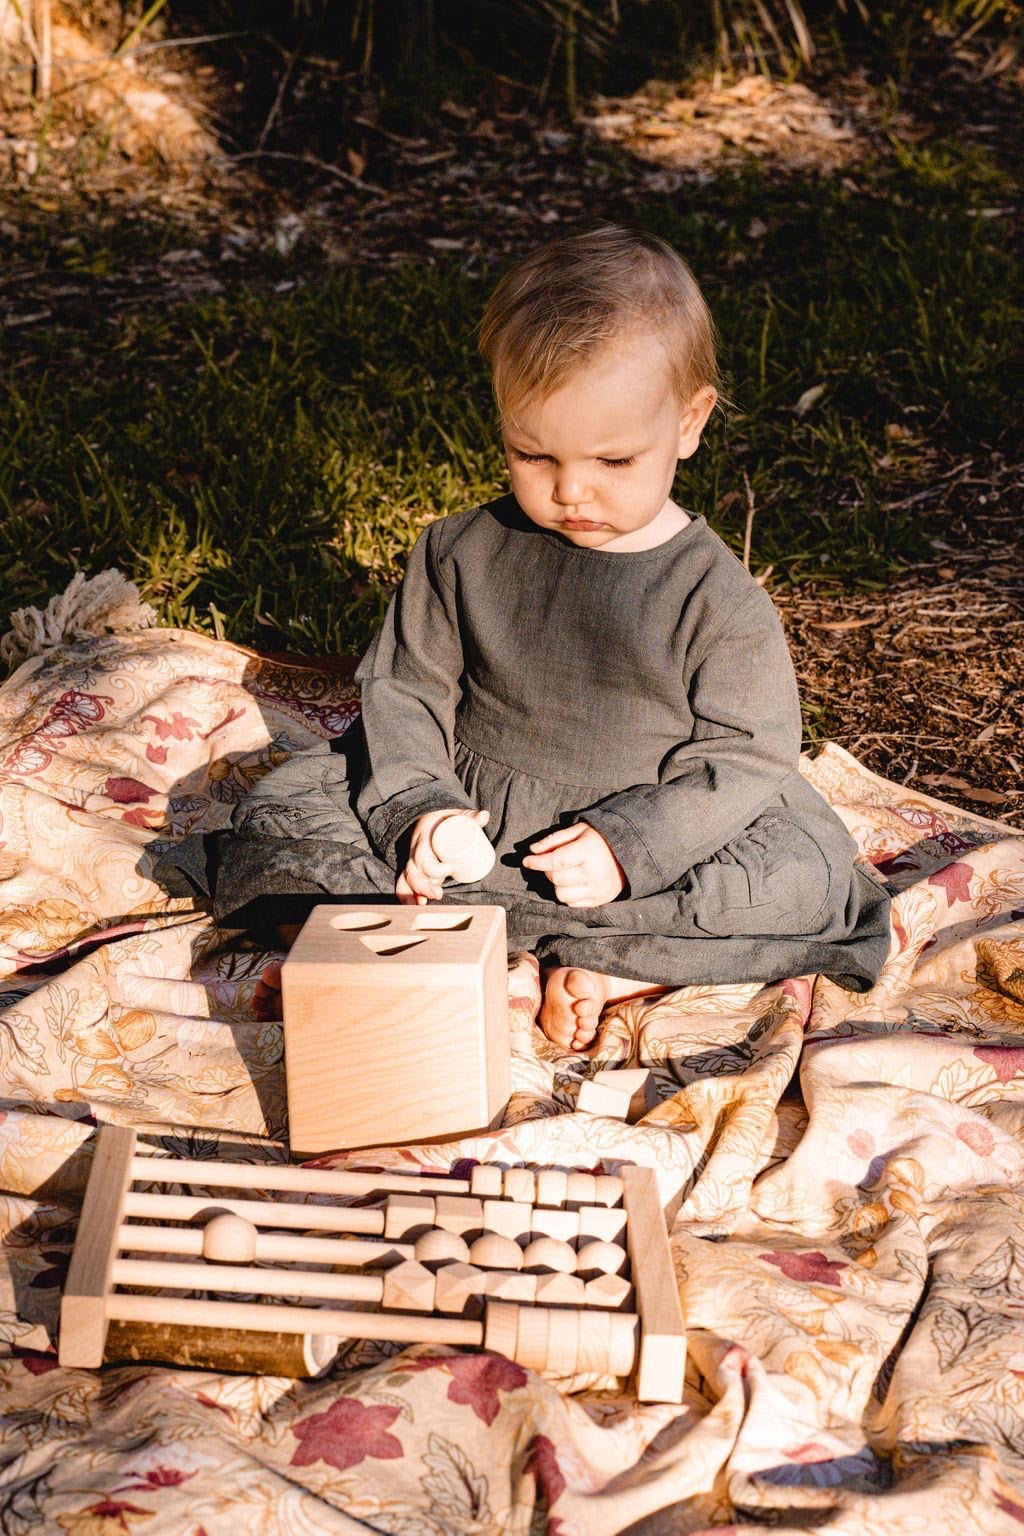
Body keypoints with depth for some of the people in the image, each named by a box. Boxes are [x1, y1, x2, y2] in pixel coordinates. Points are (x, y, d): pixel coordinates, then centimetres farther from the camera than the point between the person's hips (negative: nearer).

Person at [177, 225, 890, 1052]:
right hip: (467, 818, 3)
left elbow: (745, 759, -10)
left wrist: (627, 844, -24)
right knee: (282, 809, -12)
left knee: (807, 877, -27)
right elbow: (405, 688, 3)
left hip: (646, 837, -3)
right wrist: (417, 808, -15)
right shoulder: (461, 554, -2)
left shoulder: (717, 597, -10)